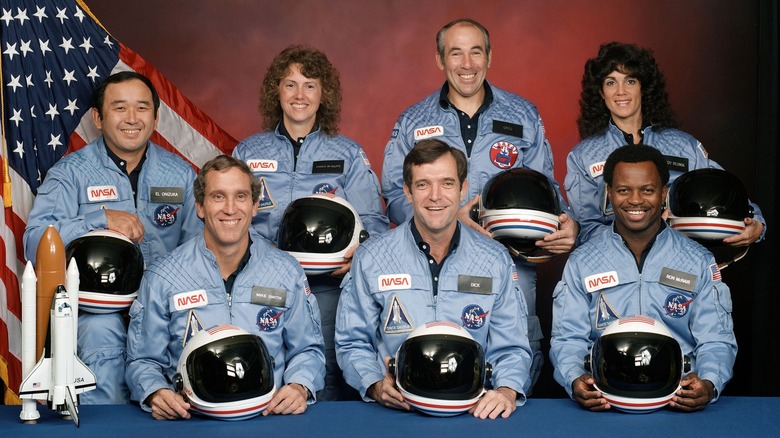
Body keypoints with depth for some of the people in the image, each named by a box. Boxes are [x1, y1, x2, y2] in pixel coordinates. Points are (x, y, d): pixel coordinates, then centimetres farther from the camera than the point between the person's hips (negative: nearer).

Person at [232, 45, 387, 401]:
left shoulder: (349, 155, 14)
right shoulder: (247, 153, 17)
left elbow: (372, 221, 8)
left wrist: (357, 251, -13)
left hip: (326, 283, -1)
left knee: (325, 372, -13)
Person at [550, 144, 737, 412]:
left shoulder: (699, 262, 15)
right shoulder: (581, 262, 15)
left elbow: (715, 341, 10)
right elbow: (568, 339, 9)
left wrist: (708, 384, -12)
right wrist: (575, 380, -14)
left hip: (679, 399, 0)